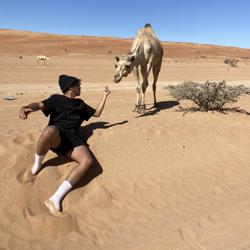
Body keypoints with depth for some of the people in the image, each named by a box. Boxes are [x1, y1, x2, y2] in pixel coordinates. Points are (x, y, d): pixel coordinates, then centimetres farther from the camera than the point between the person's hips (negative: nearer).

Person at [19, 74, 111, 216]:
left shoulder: (80, 103, 31)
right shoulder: (57, 99, 15)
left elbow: (97, 113, 38)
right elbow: (40, 105, -4)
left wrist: (105, 96, 39)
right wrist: (26, 107, -27)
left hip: (73, 139, 4)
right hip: (56, 136, -3)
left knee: (88, 160, -30)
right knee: (50, 131, -43)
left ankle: (55, 198, -34)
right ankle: (37, 165, -11)